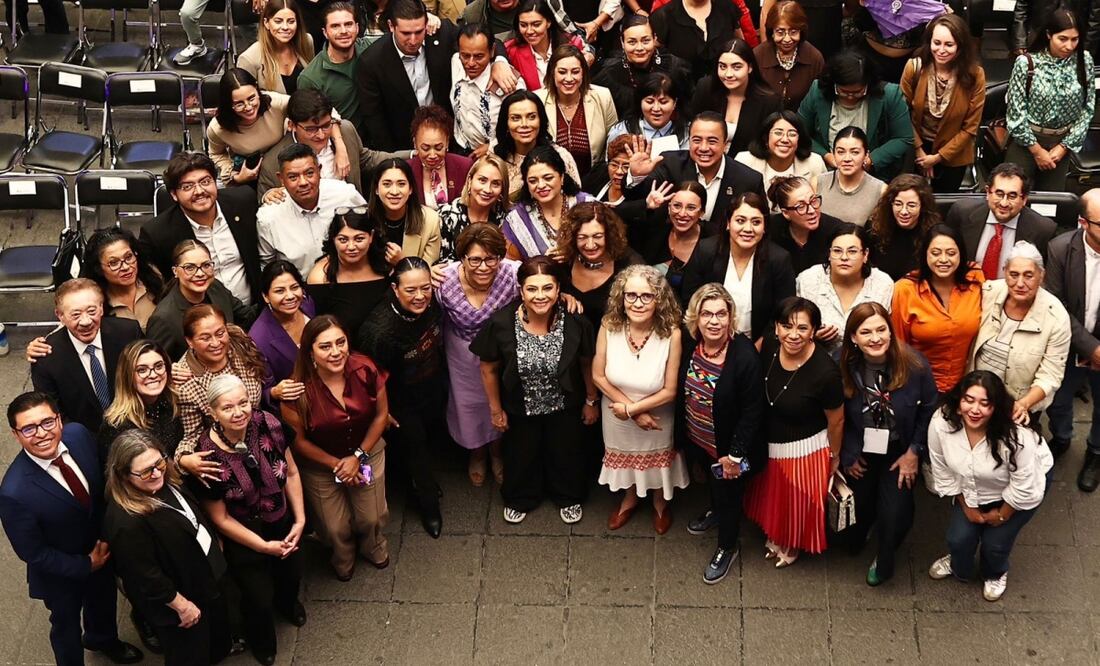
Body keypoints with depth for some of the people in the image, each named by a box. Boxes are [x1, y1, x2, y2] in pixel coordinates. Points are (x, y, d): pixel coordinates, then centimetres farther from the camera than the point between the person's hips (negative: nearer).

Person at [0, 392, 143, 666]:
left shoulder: (78, 434, -24)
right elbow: (32, 552, -24)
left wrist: (107, 535, -8)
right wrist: (85, 565, -17)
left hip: (100, 549, 6)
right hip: (61, 572, -6)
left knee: (103, 600, 34)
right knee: (67, 625, 24)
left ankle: (102, 639, 67)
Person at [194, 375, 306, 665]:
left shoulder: (268, 425, -23)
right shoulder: (207, 455, -30)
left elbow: (291, 473, -6)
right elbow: (221, 518, -17)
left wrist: (300, 521, -9)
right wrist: (265, 546, -14)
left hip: (282, 523, 4)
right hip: (242, 535, -4)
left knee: (291, 574, 26)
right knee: (259, 597, 13)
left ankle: (287, 602, 64)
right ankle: (261, 642, 48)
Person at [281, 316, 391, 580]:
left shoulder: (365, 370, -26)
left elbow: (381, 414, -8)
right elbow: (298, 439, -15)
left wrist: (358, 456, -12)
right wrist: (335, 464, -14)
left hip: (366, 452, 1)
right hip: (320, 463, -1)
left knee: (371, 518, 14)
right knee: (336, 528, 13)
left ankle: (373, 546, 53)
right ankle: (343, 557, 51)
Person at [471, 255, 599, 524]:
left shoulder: (575, 323, -28)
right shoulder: (501, 324, -30)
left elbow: (587, 364, -9)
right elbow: (489, 369, -13)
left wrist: (591, 401, 3)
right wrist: (496, 409, -3)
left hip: (564, 408, 0)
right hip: (520, 410, 0)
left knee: (566, 452, 26)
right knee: (521, 455, 26)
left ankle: (568, 497, 57)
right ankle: (520, 499, 57)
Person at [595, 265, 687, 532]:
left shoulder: (671, 333, -32)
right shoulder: (609, 326, -25)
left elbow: (669, 391, -22)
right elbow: (598, 376, -14)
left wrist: (631, 408, -18)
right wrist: (632, 409, -16)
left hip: (657, 418, -2)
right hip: (618, 418, 2)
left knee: (657, 458, 27)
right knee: (626, 457, 29)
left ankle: (660, 502, 58)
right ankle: (630, 498, 61)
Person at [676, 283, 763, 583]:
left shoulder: (744, 356, -31)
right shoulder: (689, 345, -15)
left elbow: (752, 411, -23)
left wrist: (735, 454, -19)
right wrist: (682, 434, 6)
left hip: (728, 446, -5)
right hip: (697, 440, 5)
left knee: (728, 492, 18)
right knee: (711, 480, 32)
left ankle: (727, 547, 42)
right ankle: (715, 511, 62)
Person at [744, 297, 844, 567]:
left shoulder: (825, 372, -32)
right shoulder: (767, 348, -17)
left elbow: (836, 420, -14)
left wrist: (834, 457, 1)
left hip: (803, 450, -5)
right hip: (767, 444, 5)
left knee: (798, 504, 20)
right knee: (770, 497, 28)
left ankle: (792, 545, 49)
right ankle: (774, 536, 57)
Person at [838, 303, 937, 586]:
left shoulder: (914, 364, -26)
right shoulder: (842, 366, -24)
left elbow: (928, 409, -9)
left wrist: (915, 451, -7)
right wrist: (847, 454, -3)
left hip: (899, 451, -1)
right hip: (860, 451, 1)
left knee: (894, 514, -4)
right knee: (859, 507, 16)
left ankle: (883, 562, 29)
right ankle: (854, 543, 54)